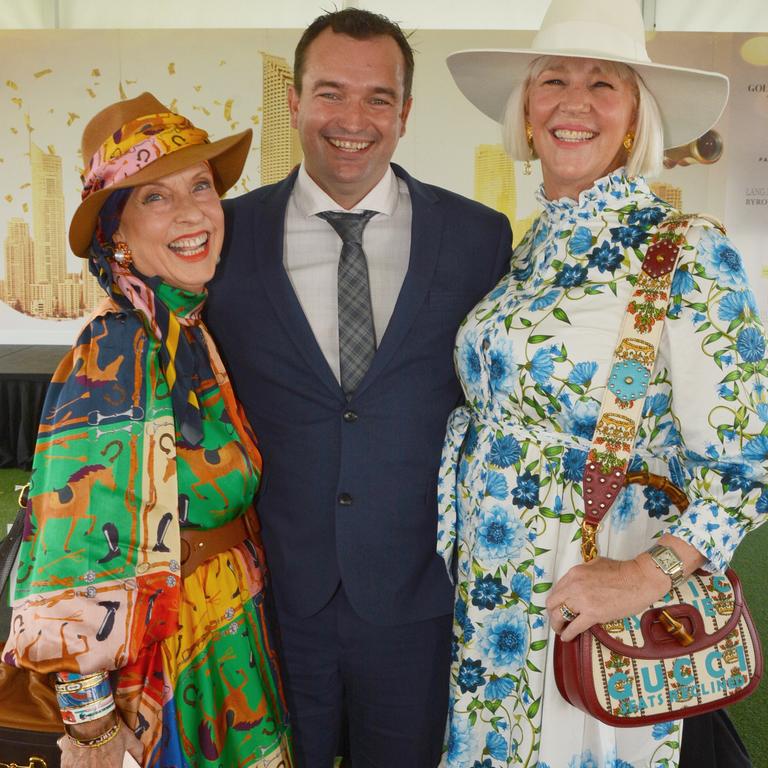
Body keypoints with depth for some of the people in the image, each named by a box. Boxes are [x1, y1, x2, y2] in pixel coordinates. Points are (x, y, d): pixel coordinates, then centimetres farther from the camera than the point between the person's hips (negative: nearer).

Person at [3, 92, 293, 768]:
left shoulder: (191, 333, 0)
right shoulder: (117, 352, -25)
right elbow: (82, 538, -24)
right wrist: (89, 713, -20)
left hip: (233, 626, 7)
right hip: (173, 656, -7)